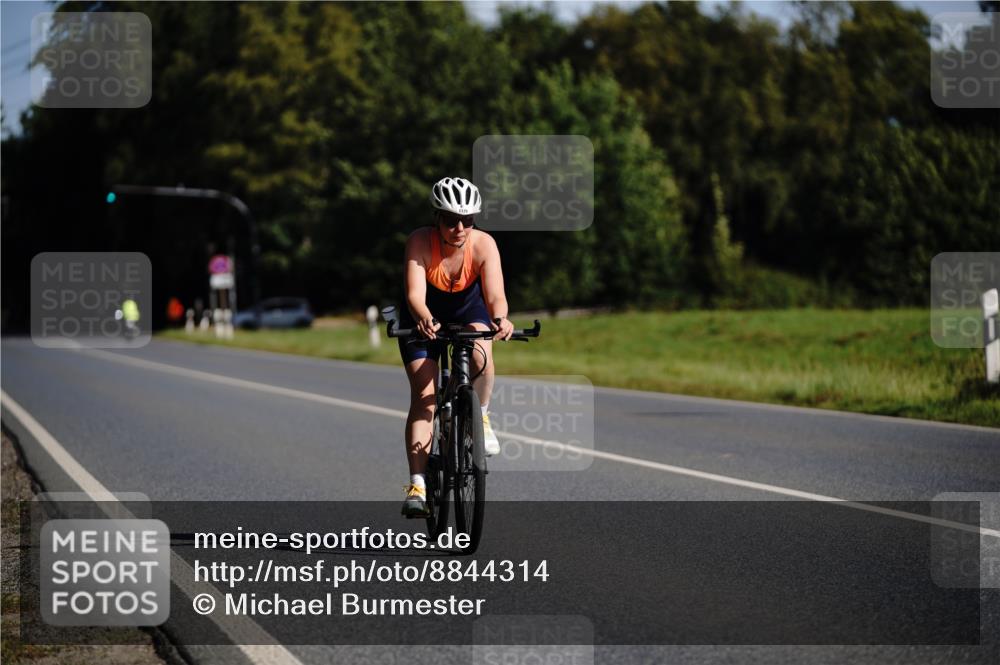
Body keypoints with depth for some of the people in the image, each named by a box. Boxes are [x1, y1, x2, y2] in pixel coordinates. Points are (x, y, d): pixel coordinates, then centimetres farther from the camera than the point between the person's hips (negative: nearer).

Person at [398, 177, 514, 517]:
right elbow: (415, 293, -40)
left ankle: (480, 416, -3)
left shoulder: (484, 244, -28)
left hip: (468, 307, 1)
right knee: (423, 394, -14)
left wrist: (500, 319, -60)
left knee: (480, 357, -32)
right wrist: (424, 319, -62)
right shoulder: (420, 242, -30)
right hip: (426, 314, -1)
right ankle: (417, 483, -15)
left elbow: (495, 294, -38)